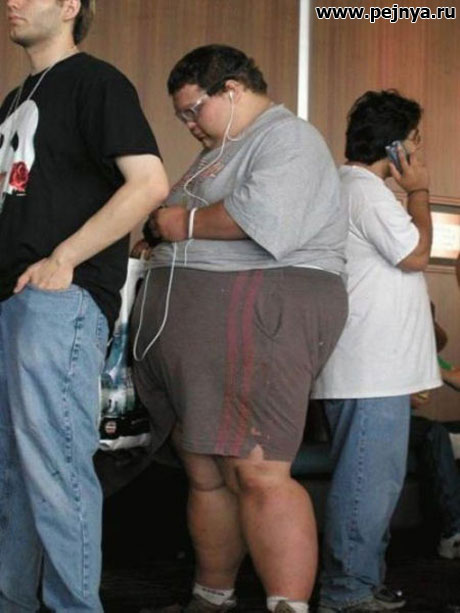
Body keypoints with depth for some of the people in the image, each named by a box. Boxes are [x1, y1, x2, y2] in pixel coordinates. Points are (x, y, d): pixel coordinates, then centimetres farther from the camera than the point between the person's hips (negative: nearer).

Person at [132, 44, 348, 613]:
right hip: (195, 327, 9)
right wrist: (166, 233, 10)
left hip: (259, 314, -9)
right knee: (205, 476, 10)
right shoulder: (218, 151, 28)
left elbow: (265, 218, -21)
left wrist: (185, 223, -9)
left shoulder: (286, 137, -3)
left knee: (257, 475, -16)